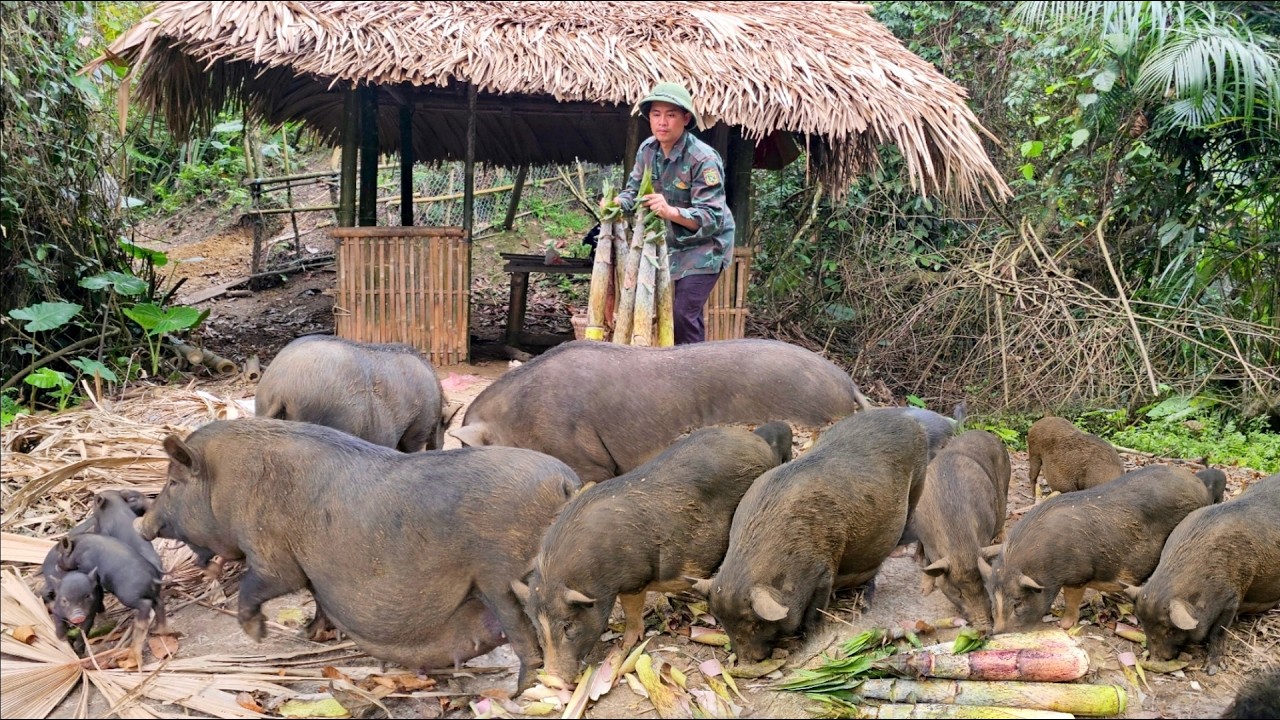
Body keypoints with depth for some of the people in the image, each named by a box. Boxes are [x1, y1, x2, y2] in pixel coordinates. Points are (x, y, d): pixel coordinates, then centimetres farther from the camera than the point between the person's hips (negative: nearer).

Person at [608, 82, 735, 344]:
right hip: (669, 244, 7)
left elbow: (712, 217, -30)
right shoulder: (647, 150, -4)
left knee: (684, 314, -15)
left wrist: (671, 212, -46)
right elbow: (634, 189, 7)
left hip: (704, 246, -7)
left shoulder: (703, 159, -26)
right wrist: (618, 203, -17)